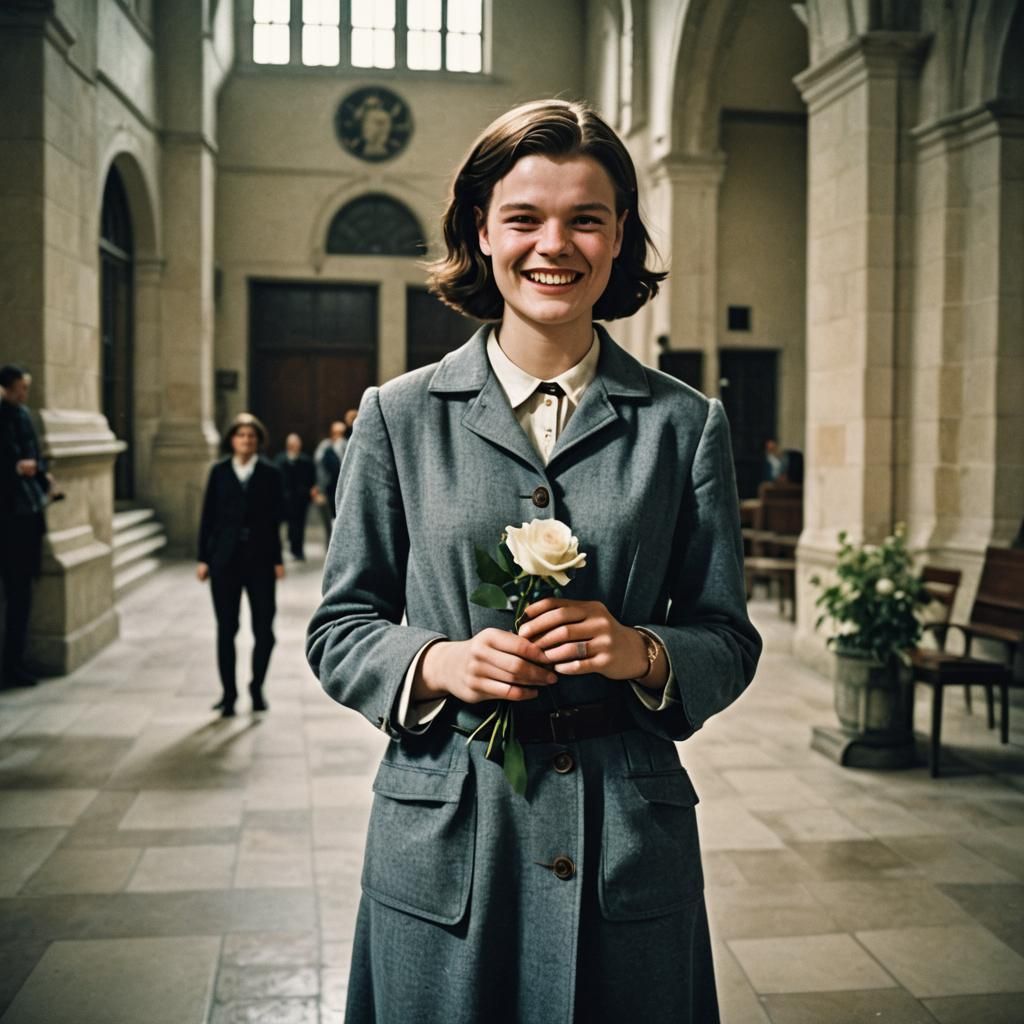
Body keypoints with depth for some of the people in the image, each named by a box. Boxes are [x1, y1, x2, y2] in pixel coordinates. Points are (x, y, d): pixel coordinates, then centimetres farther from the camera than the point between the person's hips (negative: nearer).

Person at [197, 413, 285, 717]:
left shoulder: (270, 473, 3)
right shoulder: (219, 472, 5)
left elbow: (277, 519, 1)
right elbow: (208, 517, 5)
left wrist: (277, 559, -3)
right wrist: (203, 558, 1)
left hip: (260, 559, -1)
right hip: (225, 560, 1)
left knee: (265, 630, -2)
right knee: (226, 629, 4)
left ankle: (256, 686, 20)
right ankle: (228, 693, 14)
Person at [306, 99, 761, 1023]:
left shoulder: (685, 424, 3)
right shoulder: (400, 416, 2)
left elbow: (730, 642, 5)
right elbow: (339, 628, 5)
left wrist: (643, 653, -15)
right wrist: (439, 662, -14)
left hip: (630, 846, 1)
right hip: (443, 848, 0)